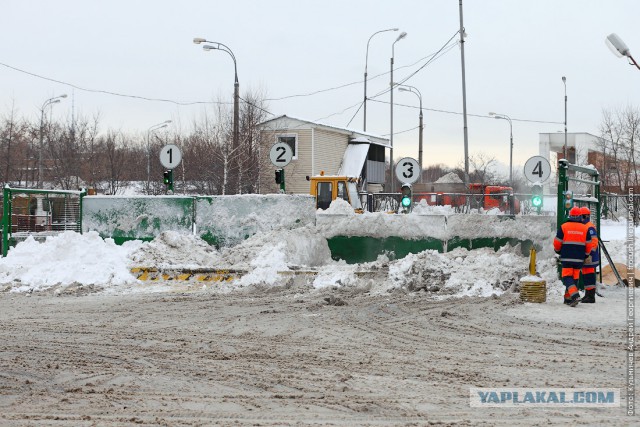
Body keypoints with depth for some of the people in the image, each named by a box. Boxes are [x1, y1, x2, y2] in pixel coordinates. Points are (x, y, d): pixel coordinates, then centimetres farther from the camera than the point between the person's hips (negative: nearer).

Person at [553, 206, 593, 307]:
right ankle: (568, 298, 14)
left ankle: (575, 296, -23)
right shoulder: (585, 228, 3)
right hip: (579, 259, 3)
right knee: (574, 278, 12)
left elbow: (557, 243, 0)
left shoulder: (563, 227, -4)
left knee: (567, 278, -3)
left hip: (566, 258, -3)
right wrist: (585, 255, 24)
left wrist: (558, 251, 20)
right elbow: (588, 245, 7)